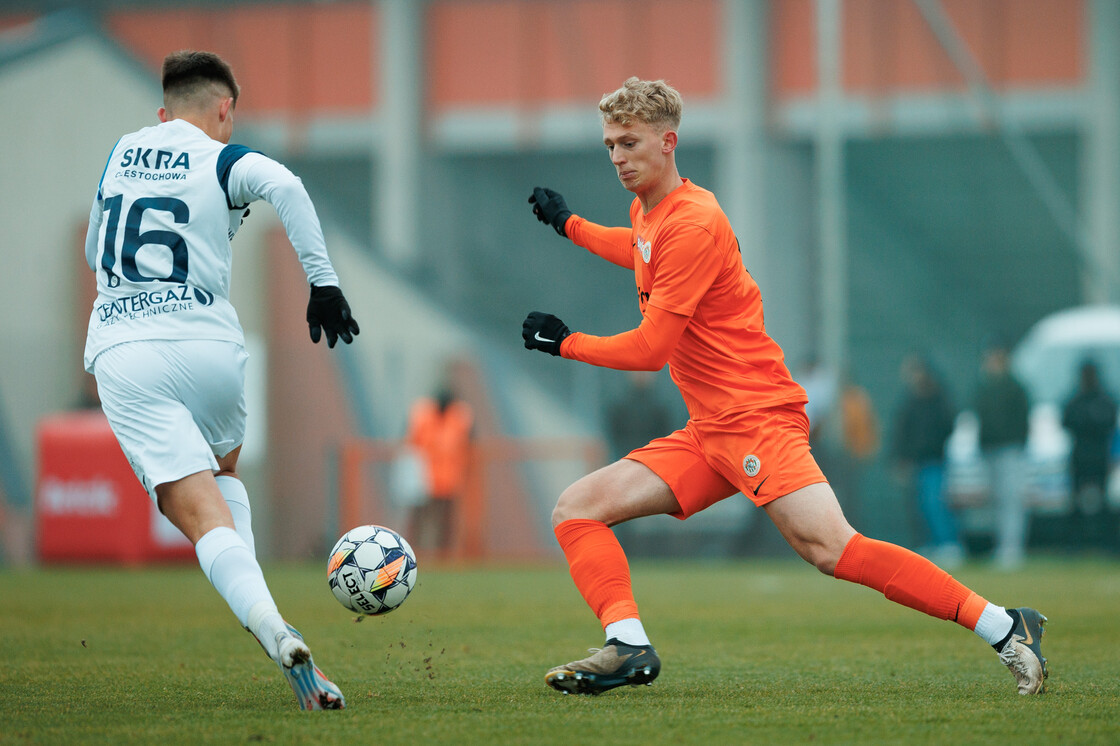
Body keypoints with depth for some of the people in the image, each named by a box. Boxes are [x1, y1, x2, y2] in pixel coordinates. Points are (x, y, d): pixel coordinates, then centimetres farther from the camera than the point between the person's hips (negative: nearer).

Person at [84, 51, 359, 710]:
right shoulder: (221, 161, 5)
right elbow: (283, 185, -18)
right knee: (224, 472, 29)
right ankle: (259, 611, 10)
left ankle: (273, 631, -31)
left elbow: (94, 252, 32)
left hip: (120, 352, 1)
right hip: (207, 345, -1)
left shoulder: (121, 154, 19)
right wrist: (324, 282, -16)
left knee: (199, 512, -8)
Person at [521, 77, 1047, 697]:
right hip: (705, 434, 10)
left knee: (830, 548, -25)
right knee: (576, 509, -1)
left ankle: (1004, 628, -23)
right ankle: (628, 647, -18)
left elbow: (649, 349, -15)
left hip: (757, 416, -9)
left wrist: (564, 343, -2)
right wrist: (569, 224, 46)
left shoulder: (692, 223, -14)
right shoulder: (648, 211, 15)